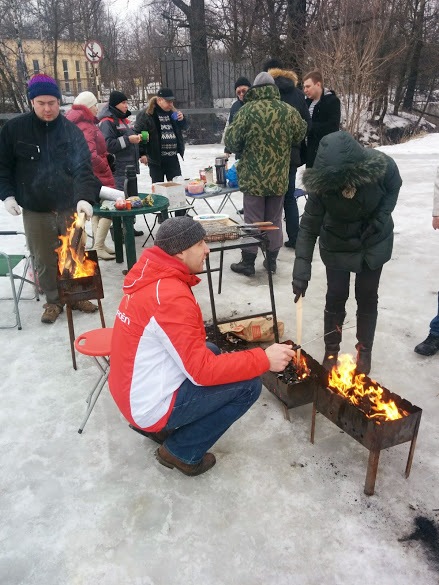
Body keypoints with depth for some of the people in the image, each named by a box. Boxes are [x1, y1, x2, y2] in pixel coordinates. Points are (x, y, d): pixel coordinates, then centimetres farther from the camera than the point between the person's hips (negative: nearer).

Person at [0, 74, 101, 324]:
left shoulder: (71, 131, -3)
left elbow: (83, 167, -12)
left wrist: (85, 197, -28)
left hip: (70, 207, 0)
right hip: (35, 210, 0)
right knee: (45, 260, 9)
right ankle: (54, 301, 27)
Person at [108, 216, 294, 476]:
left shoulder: (152, 276, 1)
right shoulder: (171, 296, -27)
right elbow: (202, 371, -26)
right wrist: (263, 359, -20)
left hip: (133, 391, 9)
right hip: (151, 406, -9)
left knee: (212, 351, 22)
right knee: (249, 385, -9)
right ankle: (182, 452, 5)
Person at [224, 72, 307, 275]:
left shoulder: (248, 110, -10)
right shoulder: (288, 110, 0)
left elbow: (231, 140, -9)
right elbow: (300, 135, 12)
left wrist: (243, 149, 12)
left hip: (254, 176, -3)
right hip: (279, 177, 3)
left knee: (252, 221, 4)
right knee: (274, 220, 13)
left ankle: (248, 262, 11)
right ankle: (271, 260, 22)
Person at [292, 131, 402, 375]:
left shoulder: (383, 166, -29)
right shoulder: (322, 182, -29)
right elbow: (309, 226, -23)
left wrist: (380, 219, -18)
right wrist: (302, 267, -31)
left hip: (374, 243, 1)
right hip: (338, 245, 0)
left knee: (367, 298, 9)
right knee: (336, 297, 5)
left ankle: (365, 351, 29)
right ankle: (331, 350, 26)